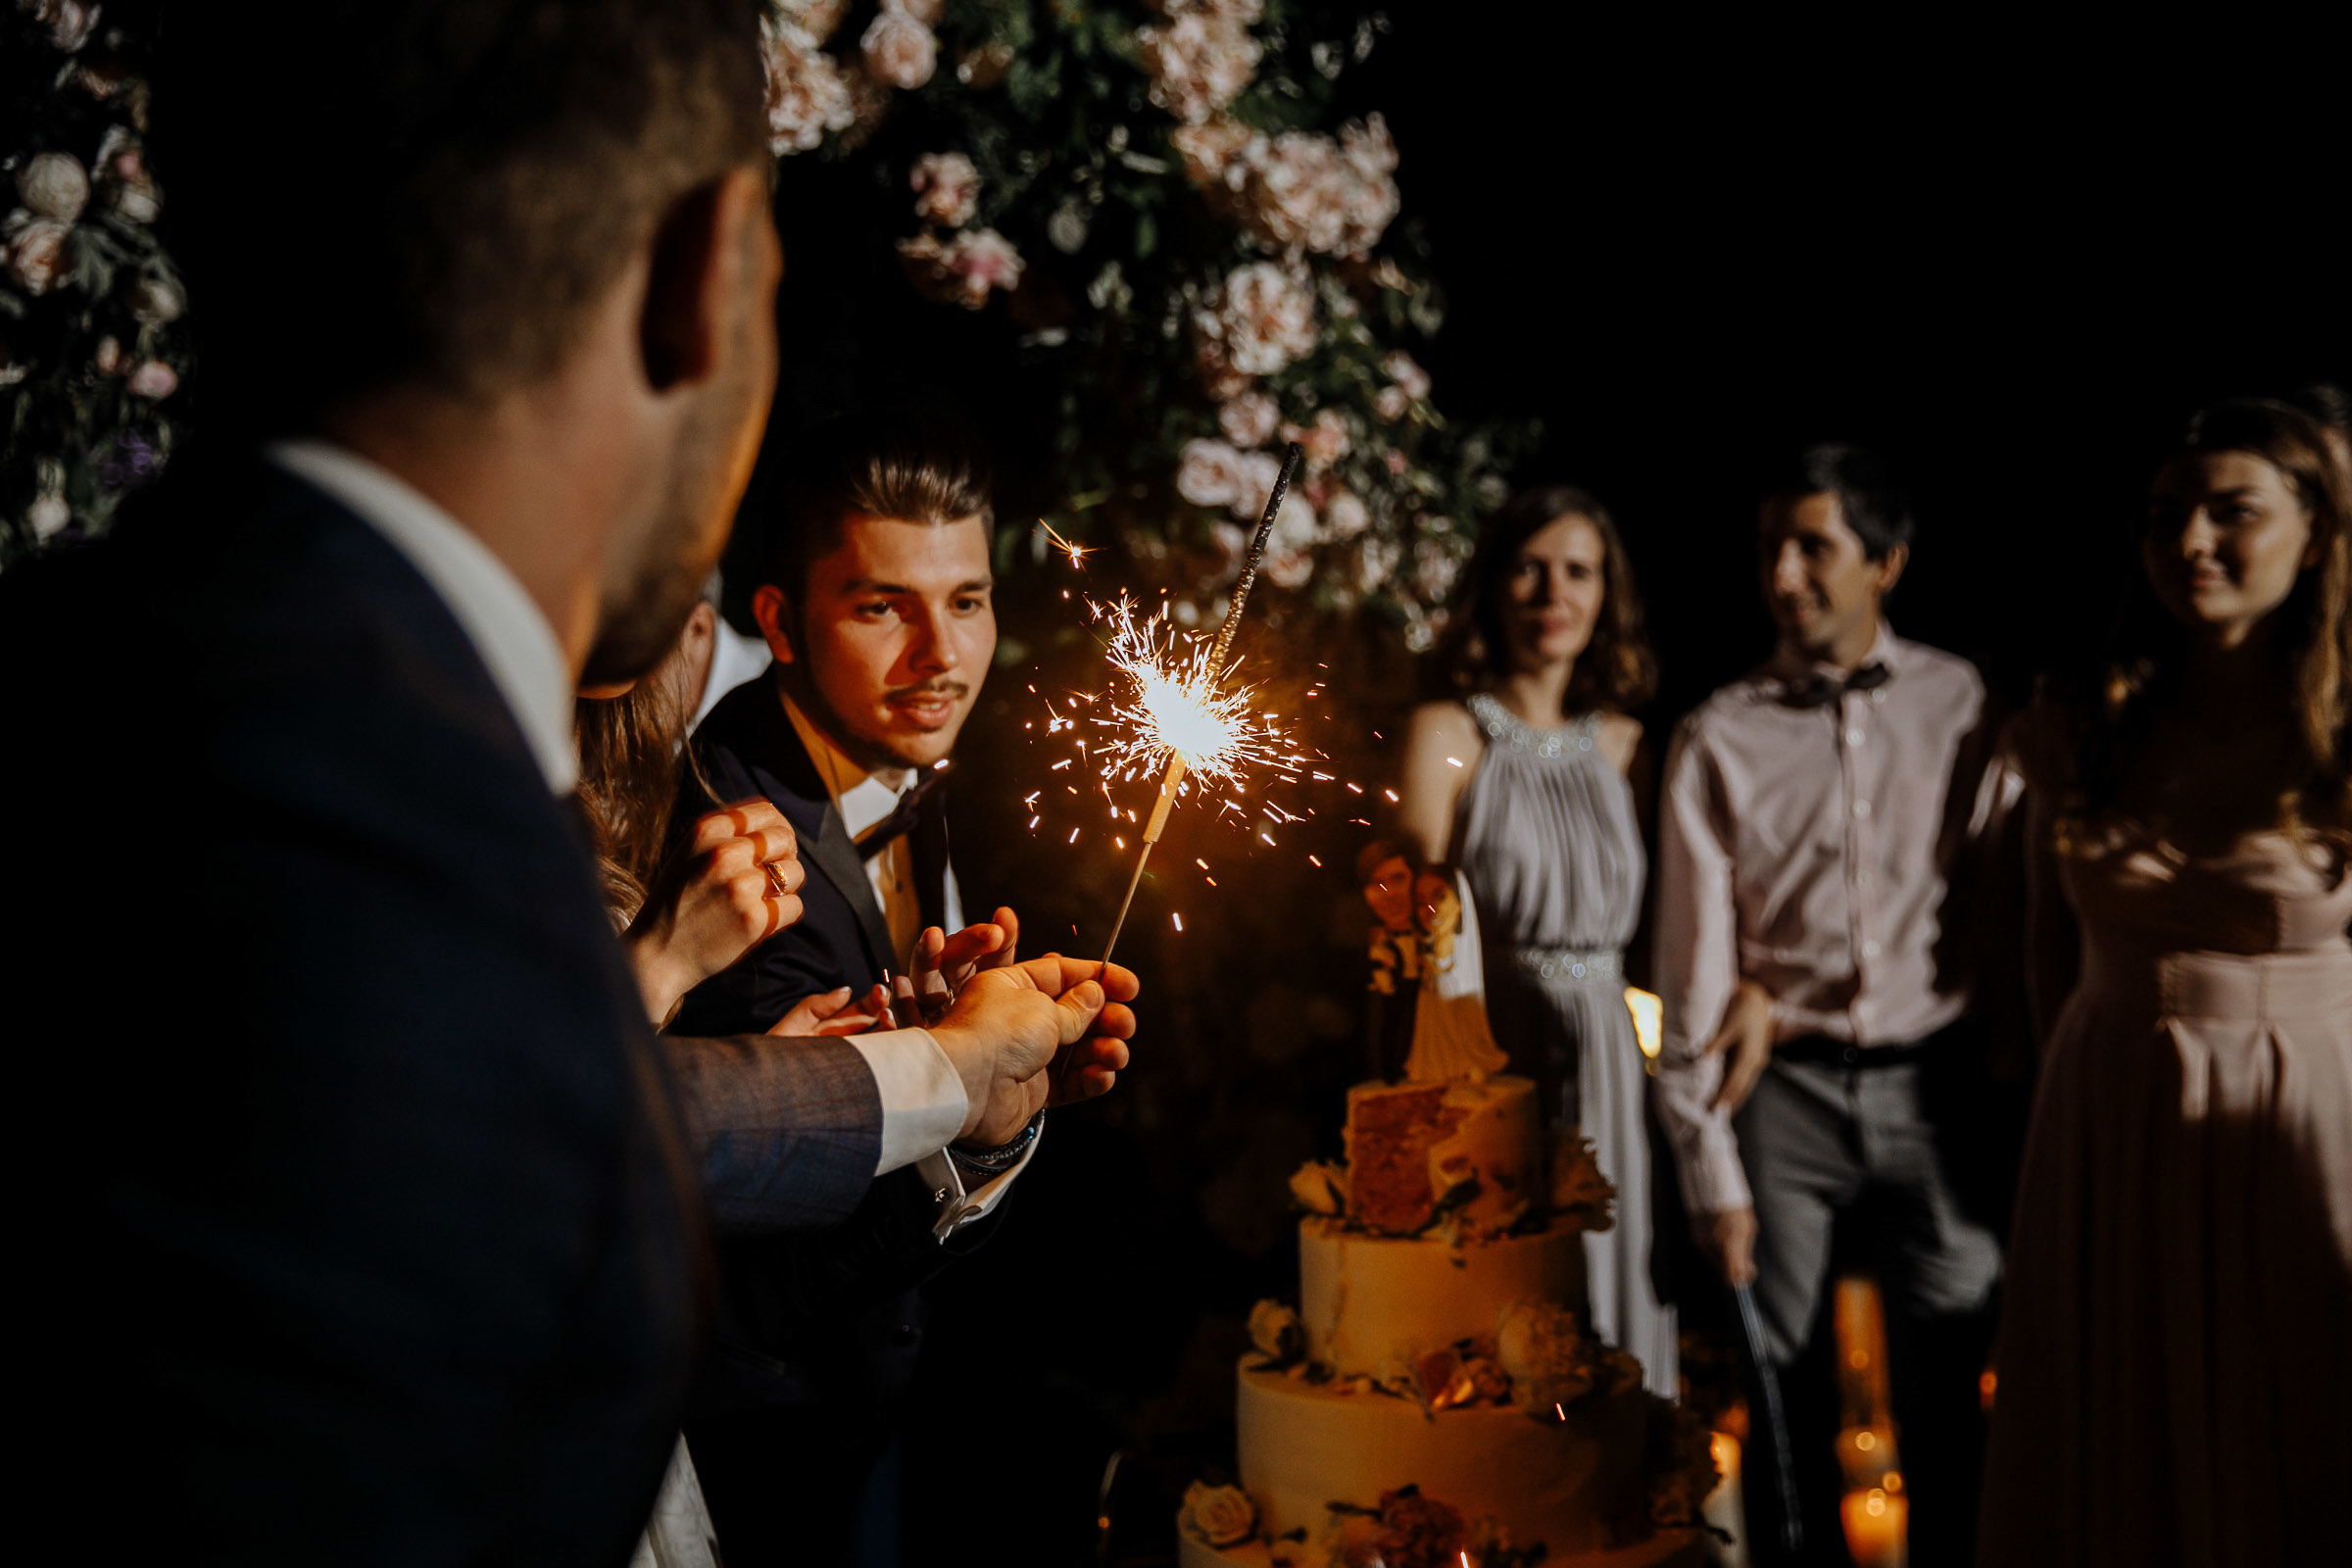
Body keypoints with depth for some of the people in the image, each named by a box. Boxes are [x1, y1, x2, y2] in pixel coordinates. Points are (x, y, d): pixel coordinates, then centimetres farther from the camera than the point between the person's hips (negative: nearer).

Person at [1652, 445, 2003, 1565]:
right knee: (1785, 1398, 4)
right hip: (1784, 1096, 0)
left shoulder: (1961, 705, 3)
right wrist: (1711, 1170, -6)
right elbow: (1693, 965, -1)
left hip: (1931, 1090, 0)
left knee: (1950, 1405, 5)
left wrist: (1780, 988, -4)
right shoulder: (1719, 736, 1)